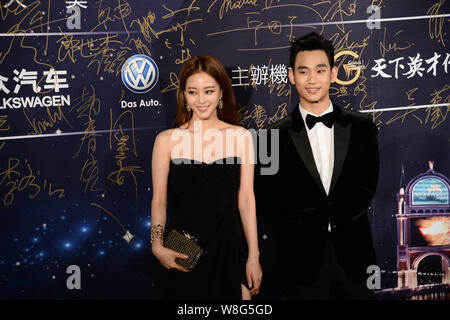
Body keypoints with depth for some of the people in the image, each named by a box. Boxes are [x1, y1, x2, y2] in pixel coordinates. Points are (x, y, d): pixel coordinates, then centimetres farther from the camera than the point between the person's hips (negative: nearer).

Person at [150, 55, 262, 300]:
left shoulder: (240, 137, 0)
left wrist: (253, 256, -1)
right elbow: (159, 200, 1)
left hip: (229, 245, 1)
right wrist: (157, 245, -13)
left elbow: (246, 198, 1)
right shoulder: (167, 140, -2)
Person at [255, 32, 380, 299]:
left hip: (354, 257, 2)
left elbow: (369, 182, 9)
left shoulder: (361, 126, 2)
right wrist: (296, 227, -4)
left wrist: (348, 220, -1)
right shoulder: (276, 136, -4)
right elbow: (265, 199, 1)